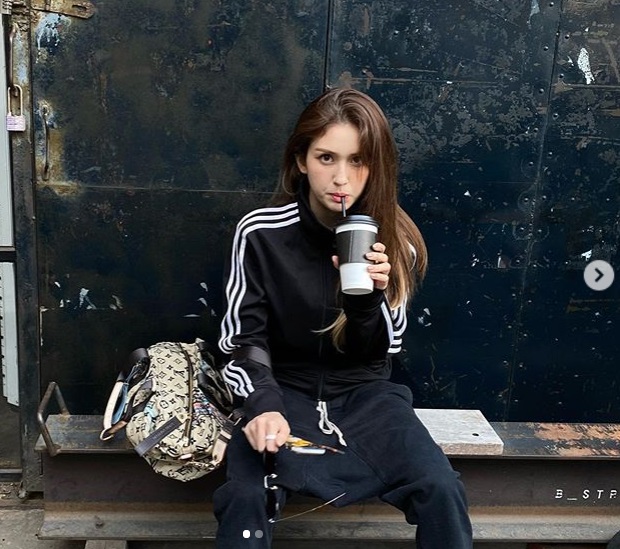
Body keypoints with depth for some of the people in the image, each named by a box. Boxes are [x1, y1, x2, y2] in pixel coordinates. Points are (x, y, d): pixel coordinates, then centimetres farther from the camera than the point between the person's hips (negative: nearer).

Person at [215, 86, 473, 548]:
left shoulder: (394, 241, -5)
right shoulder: (260, 234, -11)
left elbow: (379, 353, -2)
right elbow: (244, 340, -7)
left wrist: (368, 298, -23)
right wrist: (263, 405, -26)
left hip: (364, 393, 2)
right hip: (284, 390, -1)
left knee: (441, 491, -21)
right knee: (246, 498, -29)